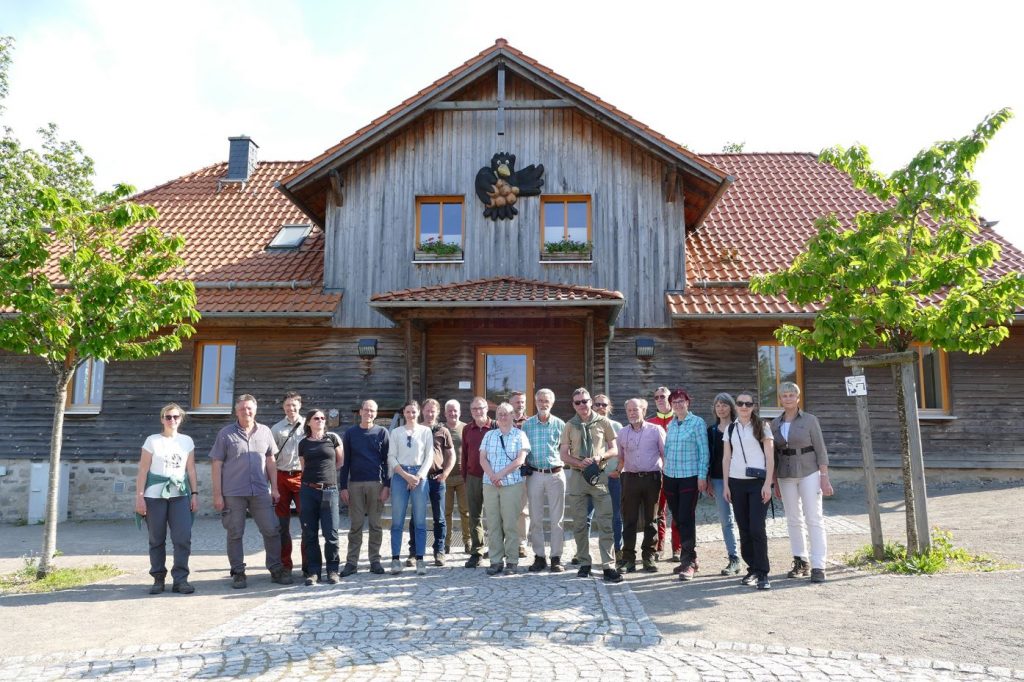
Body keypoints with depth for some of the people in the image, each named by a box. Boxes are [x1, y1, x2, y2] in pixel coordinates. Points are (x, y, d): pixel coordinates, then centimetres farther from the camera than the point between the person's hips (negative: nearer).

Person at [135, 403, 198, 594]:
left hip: (180, 495, 2)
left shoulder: (187, 441, 10)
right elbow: (143, 471, -1)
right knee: (157, 540, 4)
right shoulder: (152, 441, 2)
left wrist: (195, 494, 6)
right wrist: (139, 497, -7)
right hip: (155, 496, -1)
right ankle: (158, 579, 15)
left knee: (183, 538, -8)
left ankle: (180, 579, -3)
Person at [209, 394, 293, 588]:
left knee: (272, 530, 2)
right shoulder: (226, 434, 0)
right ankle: (238, 573, 18)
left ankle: (276, 569, 15)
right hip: (233, 493, -2)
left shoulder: (265, 432, 8)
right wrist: (217, 494, -5)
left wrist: (274, 488, 8)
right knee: (235, 534, 5)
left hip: (261, 492, 2)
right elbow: (216, 464, 0)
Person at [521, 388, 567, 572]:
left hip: (555, 474, -1)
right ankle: (539, 556, 13)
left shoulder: (560, 424, 3)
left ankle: (556, 557, 8)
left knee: (556, 518, 1)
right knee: (536, 518, 5)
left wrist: (562, 463, -2)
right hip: (534, 475, 1)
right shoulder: (527, 424, 5)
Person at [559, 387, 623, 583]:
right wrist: (581, 463, -12)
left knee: (605, 523, -7)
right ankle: (584, 563, 19)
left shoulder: (603, 422, 5)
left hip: (599, 475, -2)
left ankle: (608, 566, -5)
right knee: (580, 523, 8)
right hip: (577, 477, 2)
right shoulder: (570, 426, 7)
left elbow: (614, 450, 7)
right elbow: (564, 455, 6)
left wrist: (600, 456, -13)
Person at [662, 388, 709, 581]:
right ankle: (686, 558, 21)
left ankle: (689, 562, -3)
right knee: (678, 519, 10)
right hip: (671, 477, 6)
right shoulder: (670, 425, 12)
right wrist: (666, 469, 11)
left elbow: (704, 451, -6)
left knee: (686, 519, -9)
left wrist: (702, 476, -11)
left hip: (690, 477, -5)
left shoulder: (697, 423, -4)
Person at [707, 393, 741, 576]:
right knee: (725, 521, 6)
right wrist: (708, 481, 9)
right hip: (718, 479, 4)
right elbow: (709, 456, 12)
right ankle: (733, 559, 12)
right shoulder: (711, 430, 11)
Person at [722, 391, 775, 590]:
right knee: (744, 529, 6)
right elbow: (726, 458, 11)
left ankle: (763, 573, -3)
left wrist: (767, 484, -9)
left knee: (757, 528, -10)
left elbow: (770, 457, -2)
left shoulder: (762, 427, 1)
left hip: (758, 482, -3)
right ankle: (752, 568, 18)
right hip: (737, 482, 4)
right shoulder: (730, 429, 10)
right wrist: (726, 484, 6)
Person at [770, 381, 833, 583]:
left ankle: (818, 566, -4)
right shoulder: (775, 424, 7)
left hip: (809, 473, -4)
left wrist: (825, 478, -10)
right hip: (786, 475, 4)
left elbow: (820, 450, -4)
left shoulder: (809, 420, -4)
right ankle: (800, 562, 19)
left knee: (814, 518, -6)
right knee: (793, 519, 8)